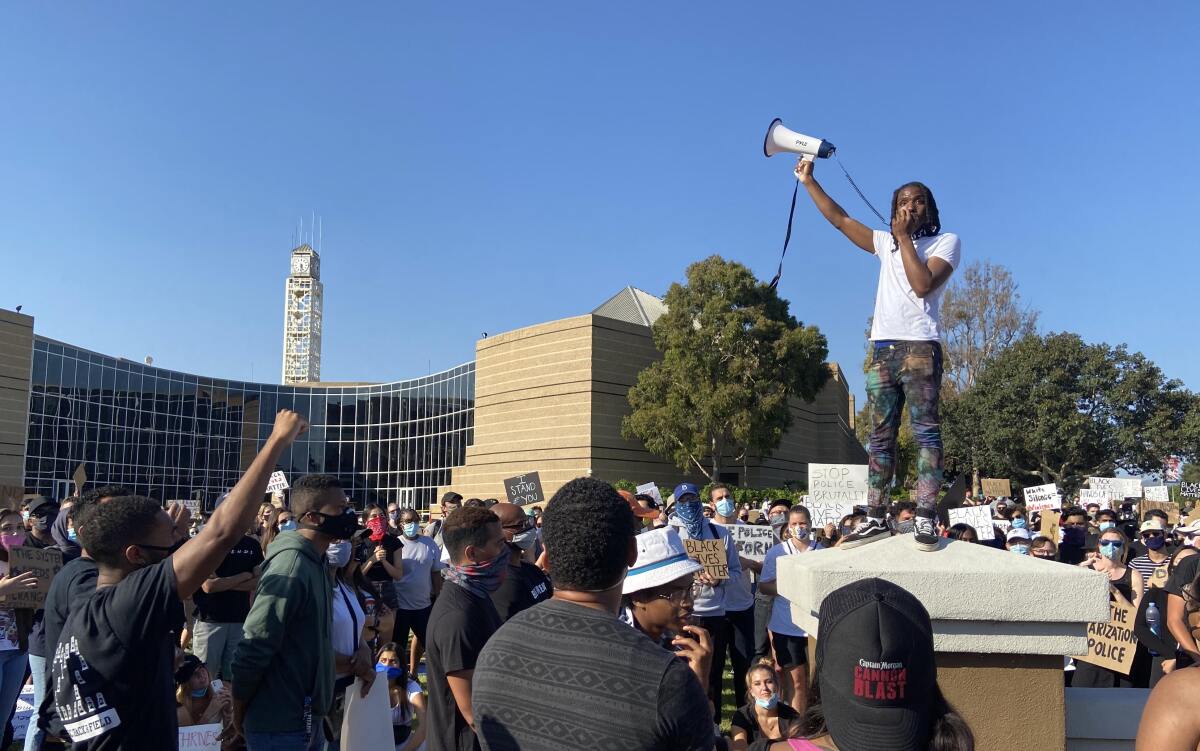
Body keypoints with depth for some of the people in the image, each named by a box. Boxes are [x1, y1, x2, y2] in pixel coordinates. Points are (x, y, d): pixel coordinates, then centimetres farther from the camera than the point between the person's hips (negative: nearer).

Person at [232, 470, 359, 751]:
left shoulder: (316, 560, 7)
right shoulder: (292, 565, -22)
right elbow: (253, 649, -21)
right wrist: (239, 715, -10)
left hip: (307, 719, 9)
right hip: (280, 726, -9)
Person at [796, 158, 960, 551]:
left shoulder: (946, 241, 7)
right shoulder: (886, 242, 22)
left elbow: (923, 284, -10)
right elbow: (839, 219, 24)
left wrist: (905, 238, -4)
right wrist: (809, 181, 22)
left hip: (919, 348, -5)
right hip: (882, 349, 6)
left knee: (926, 432, -10)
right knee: (880, 437, 3)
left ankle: (925, 518, -14)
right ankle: (875, 518, 5)